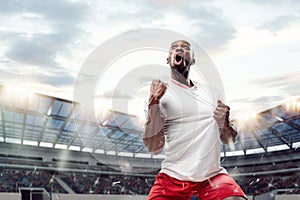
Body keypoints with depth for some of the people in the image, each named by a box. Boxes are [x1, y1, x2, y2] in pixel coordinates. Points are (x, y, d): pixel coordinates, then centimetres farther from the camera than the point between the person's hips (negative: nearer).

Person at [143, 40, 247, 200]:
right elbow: (154, 148, -7)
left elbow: (229, 139, 14)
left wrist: (224, 122, -8)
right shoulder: (159, 94, 1)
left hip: (213, 175, 2)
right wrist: (153, 105, -18)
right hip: (173, 176, -1)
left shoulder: (210, 91, 12)